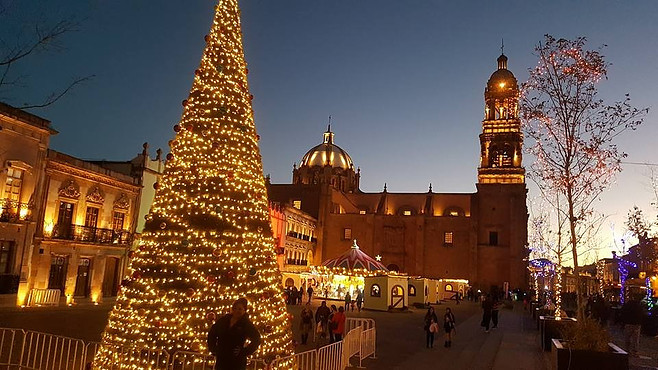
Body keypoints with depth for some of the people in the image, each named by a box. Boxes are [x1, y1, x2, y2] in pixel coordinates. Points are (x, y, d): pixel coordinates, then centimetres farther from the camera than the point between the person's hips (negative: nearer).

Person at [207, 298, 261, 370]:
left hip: (237, 362, -4)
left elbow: (256, 340, -11)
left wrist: (244, 352, -16)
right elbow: (212, 334, 19)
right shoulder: (224, 320, 4)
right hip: (221, 360, 4)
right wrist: (213, 348, 9)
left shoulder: (246, 324, -6)